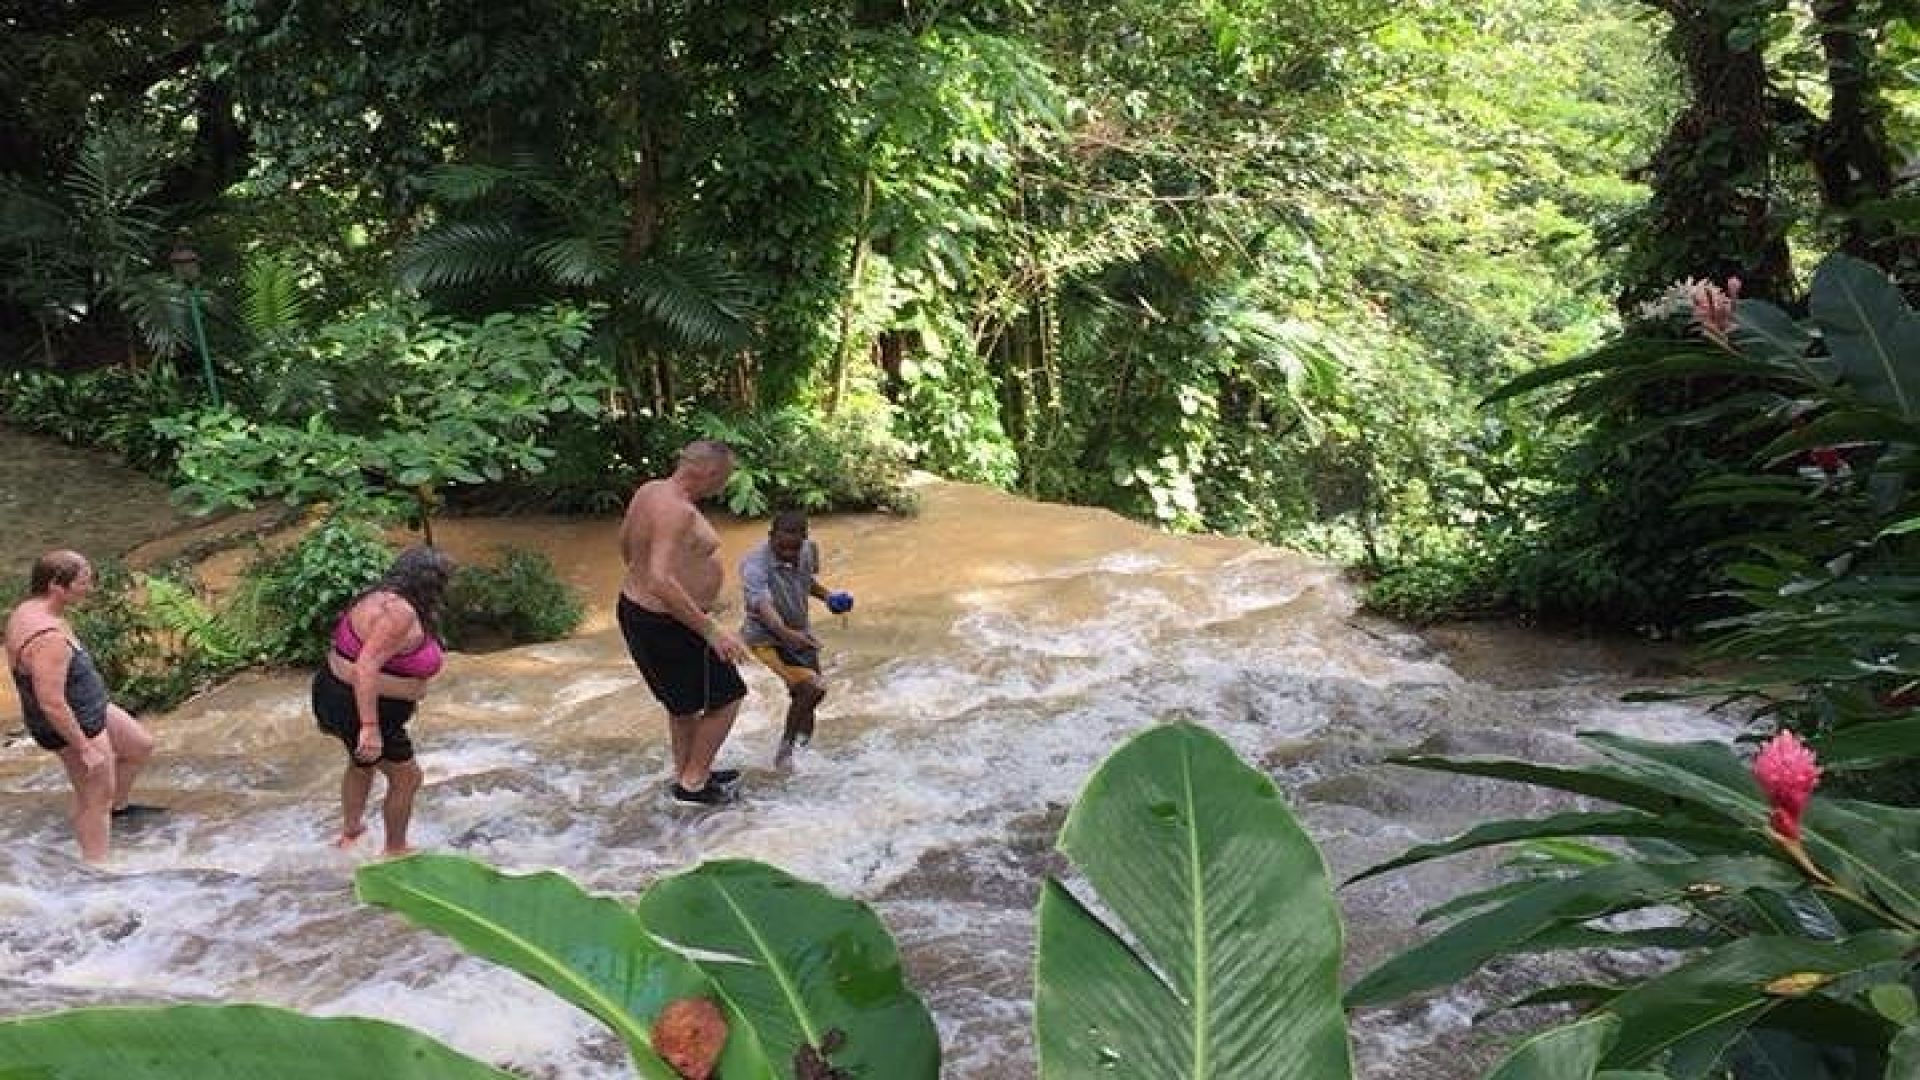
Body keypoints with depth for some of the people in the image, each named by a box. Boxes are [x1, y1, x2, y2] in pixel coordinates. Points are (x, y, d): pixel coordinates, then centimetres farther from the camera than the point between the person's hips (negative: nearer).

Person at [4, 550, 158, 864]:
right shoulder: (48, 637, -34)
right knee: (95, 799, 6)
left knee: (141, 746, 23)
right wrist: (85, 749, -23)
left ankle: (117, 807, 44)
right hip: (74, 726, -9)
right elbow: (51, 703, -32)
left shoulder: (28, 611, -3)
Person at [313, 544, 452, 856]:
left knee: (363, 763, 33)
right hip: (360, 708, -11)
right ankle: (396, 850, 24)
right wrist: (370, 727, -34)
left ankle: (350, 831, 51)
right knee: (406, 777, 7)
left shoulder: (382, 598, 4)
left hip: (335, 692, 11)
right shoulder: (399, 611, -26)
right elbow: (366, 667, -33)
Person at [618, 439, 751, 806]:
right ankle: (691, 784, 18)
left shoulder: (650, 490, 0)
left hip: (635, 609, 9)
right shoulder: (677, 510, -28)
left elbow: (625, 542, 17)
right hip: (669, 625, -9)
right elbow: (660, 581, -37)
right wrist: (711, 630, -34)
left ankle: (687, 773, 42)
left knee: (686, 698, 27)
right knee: (725, 700, 9)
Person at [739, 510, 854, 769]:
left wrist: (828, 596, -2)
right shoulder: (755, 565, -29)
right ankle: (786, 747, -1)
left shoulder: (808, 551, -7)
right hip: (768, 636, -7)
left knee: (804, 691, 20)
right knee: (812, 687, -21)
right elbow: (762, 605, -43)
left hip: (800, 633, 7)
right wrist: (786, 634, -59)